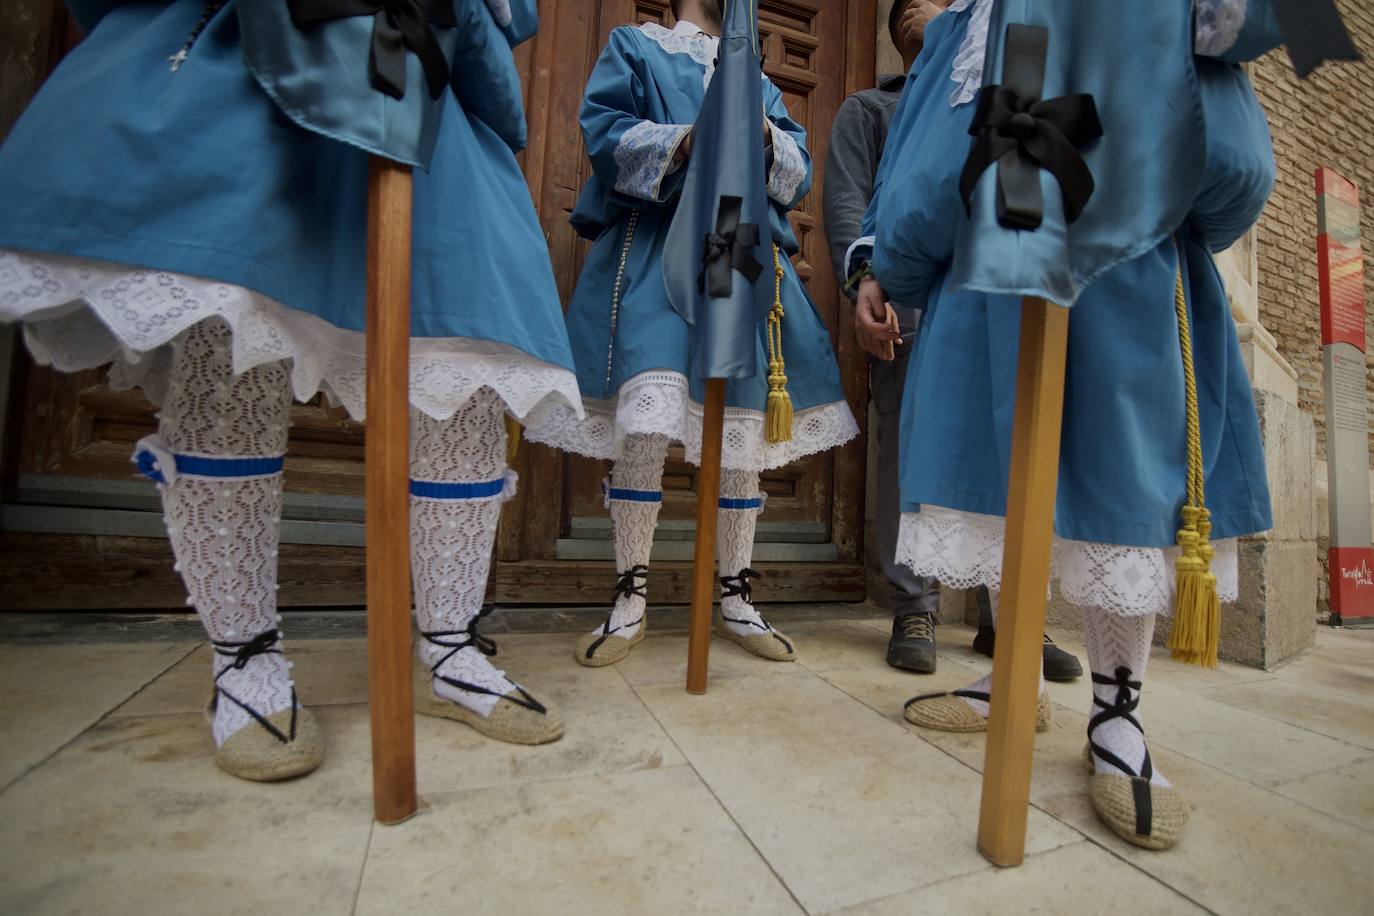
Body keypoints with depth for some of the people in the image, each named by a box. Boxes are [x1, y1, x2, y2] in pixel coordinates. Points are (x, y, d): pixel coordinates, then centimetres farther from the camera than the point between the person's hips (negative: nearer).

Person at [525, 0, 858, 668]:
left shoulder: (759, 81, 29)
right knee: (645, 424, -20)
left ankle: (736, 600, 12)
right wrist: (684, 141, -14)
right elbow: (605, 135, 1)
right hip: (652, 254, -4)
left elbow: (799, 175, 17)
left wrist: (765, 139, -4)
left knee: (744, 432, -1)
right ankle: (630, 600, -1)